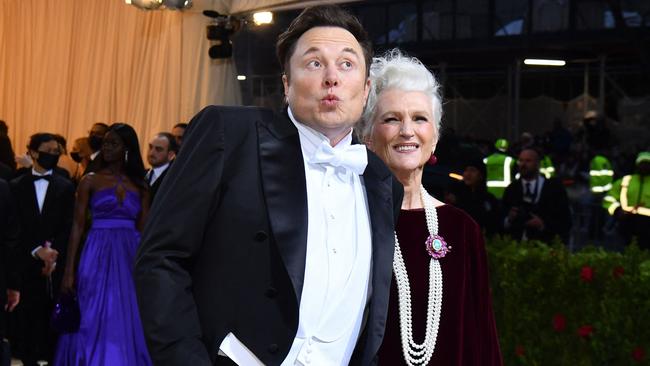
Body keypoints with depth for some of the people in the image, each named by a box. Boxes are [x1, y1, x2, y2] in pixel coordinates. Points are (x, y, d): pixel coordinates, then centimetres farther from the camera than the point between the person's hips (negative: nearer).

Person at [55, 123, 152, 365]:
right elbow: (77, 226, 0)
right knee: (94, 324, -2)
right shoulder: (90, 181, 4)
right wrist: (69, 271, -7)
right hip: (98, 256, -2)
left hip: (130, 258, 2)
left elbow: (143, 229, 7)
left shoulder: (139, 186, 9)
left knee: (127, 325, 4)